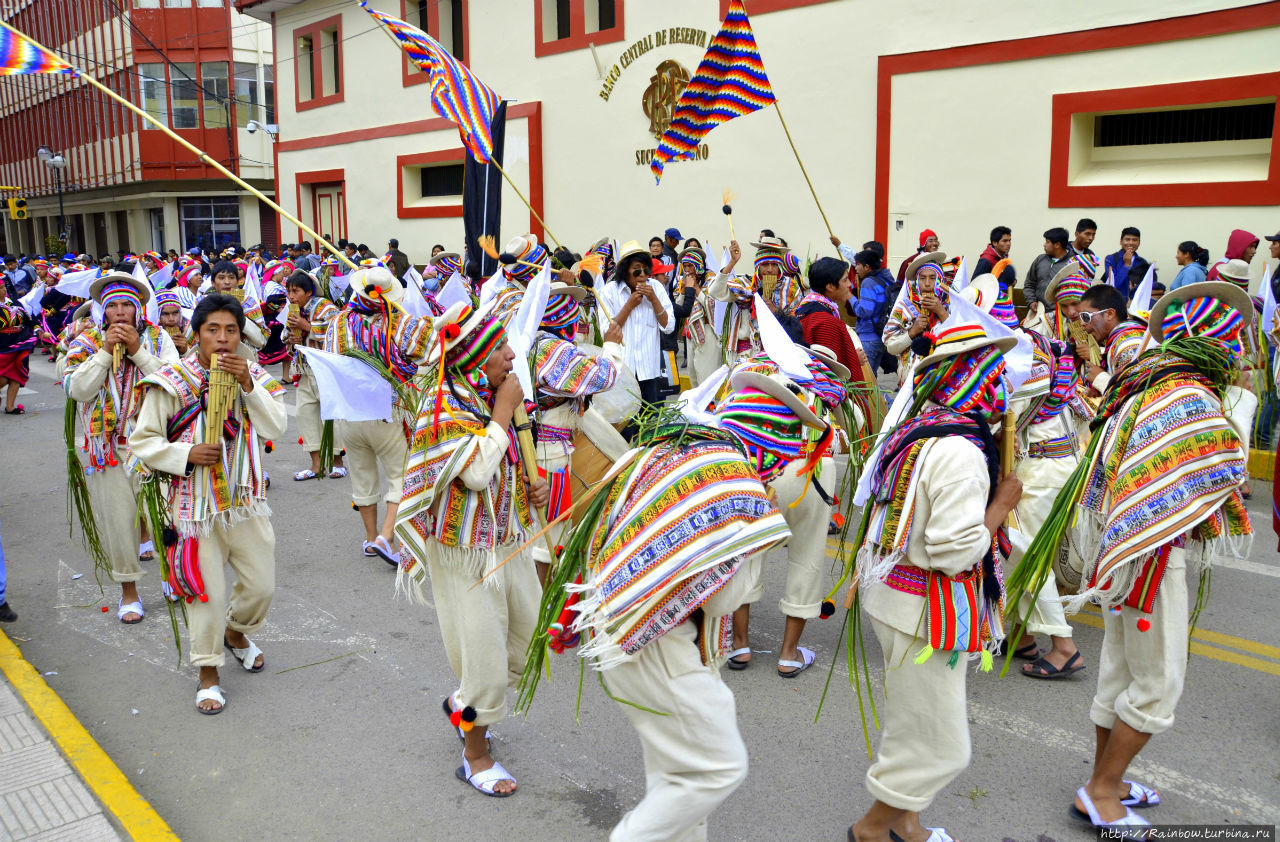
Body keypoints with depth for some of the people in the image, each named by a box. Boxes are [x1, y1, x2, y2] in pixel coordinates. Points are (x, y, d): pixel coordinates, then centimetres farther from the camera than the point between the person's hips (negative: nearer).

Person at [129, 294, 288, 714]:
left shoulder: (254, 375, 1)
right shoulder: (171, 382, -9)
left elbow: (276, 427, -10)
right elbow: (142, 441, -4)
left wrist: (247, 385, -21)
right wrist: (187, 454, -19)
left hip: (247, 501, 4)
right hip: (196, 503, -3)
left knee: (261, 584, 12)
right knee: (208, 593, 2)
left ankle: (236, 632, 44)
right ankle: (208, 672, 22)